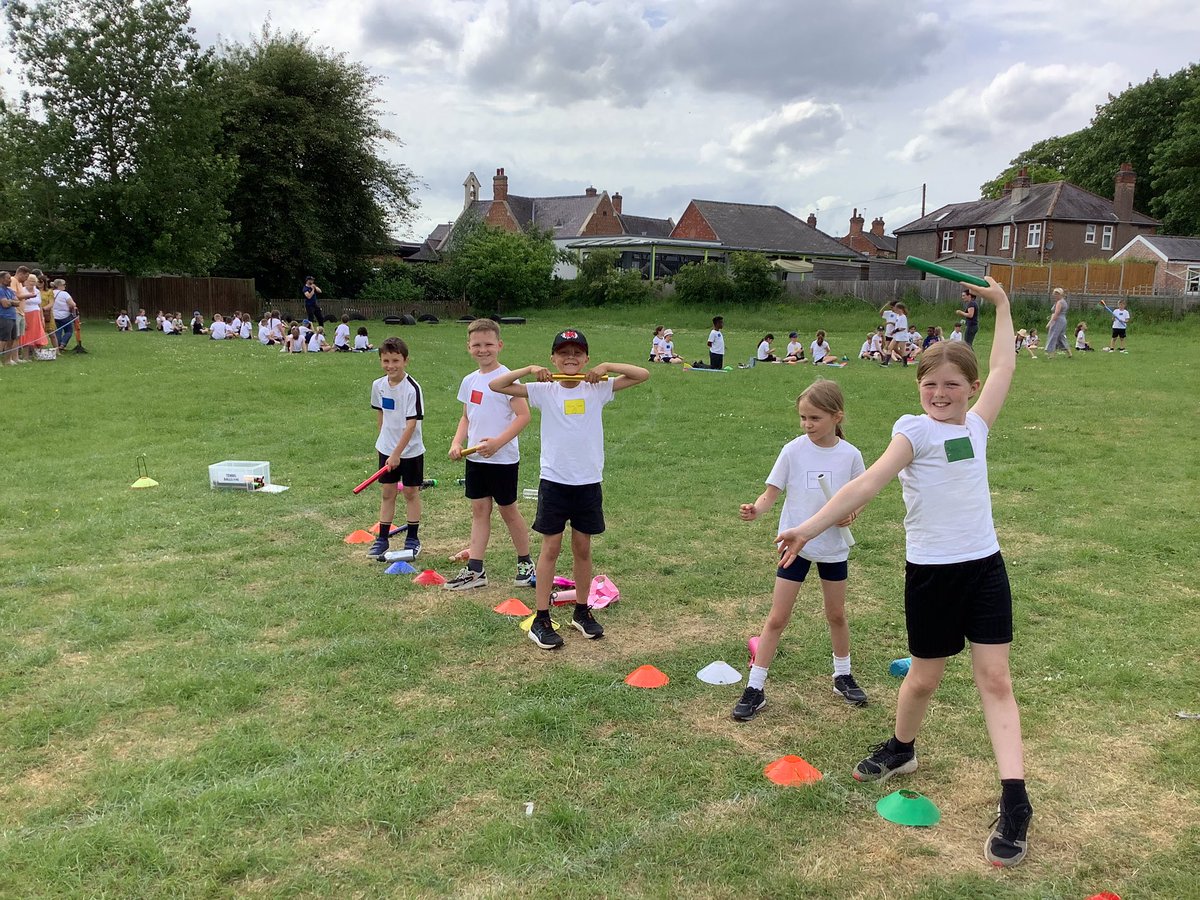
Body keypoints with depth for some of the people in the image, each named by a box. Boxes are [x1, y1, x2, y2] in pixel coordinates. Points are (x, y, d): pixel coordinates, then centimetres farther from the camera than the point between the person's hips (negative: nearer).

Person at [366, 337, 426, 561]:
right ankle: (382, 538, 17)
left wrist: (397, 453, -21)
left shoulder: (412, 388, -19)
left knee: (411, 492, 6)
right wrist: (381, 441, 16)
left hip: (410, 450, -5)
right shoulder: (378, 385, 0)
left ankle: (413, 539, 17)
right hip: (387, 449, 5)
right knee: (387, 493, 10)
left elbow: (411, 424, -20)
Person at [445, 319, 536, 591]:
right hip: (475, 458, 7)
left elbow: (524, 416, -18)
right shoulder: (469, 381, 9)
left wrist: (497, 442, -25)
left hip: (502, 458, -6)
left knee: (507, 510, 6)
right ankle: (474, 570, 12)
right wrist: (457, 442, 0)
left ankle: (525, 563, 24)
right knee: (479, 510, 9)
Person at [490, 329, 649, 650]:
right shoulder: (544, 390, -3)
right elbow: (496, 385, -7)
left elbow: (642, 375, -5)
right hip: (554, 480, -1)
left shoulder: (598, 388, 0)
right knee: (550, 548, 4)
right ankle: (541, 620, 11)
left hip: (589, 481, 1)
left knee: (583, 548, 12)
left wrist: (607, 366, -14)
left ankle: (582, 612, 27)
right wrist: (529, 369, -16)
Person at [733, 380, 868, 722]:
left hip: (833, 546, 2)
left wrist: (852, 512, -15)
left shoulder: (850, 455, -7)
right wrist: (755, 509, -30)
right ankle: (755, 687, 9)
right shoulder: (793, 451, -11)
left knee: (836, 614, 18)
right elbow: (772, 492, -10)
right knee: (777, 618, 1)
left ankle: (843, 676, 40)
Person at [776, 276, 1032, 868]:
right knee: (924, 677, 12)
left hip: (984, 566, 3)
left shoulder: (977, 425, 5)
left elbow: (1003, 366, 20)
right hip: (931, 571, -3)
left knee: (995, 680, -1)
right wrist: (810, 527, -32)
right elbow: (868, 484, -21)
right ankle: (900, 749, 40)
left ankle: (1014, 803, 2)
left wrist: (1001, 304, 24)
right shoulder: (914, 430, -9)